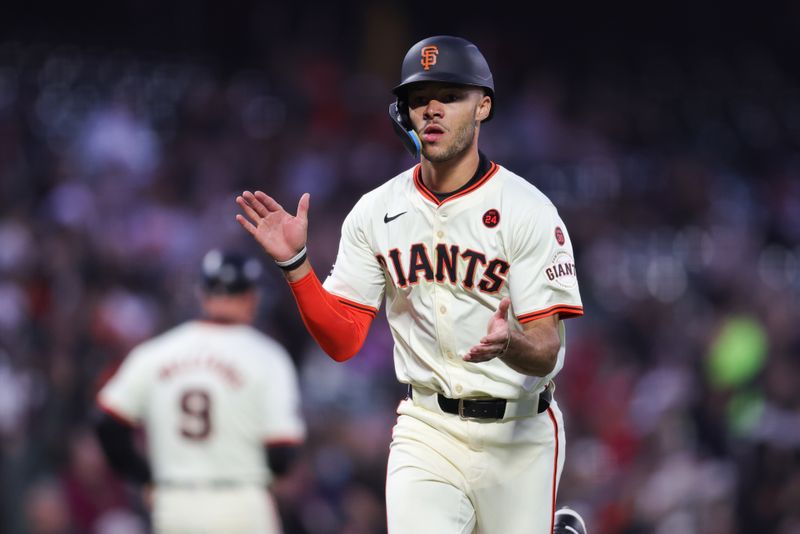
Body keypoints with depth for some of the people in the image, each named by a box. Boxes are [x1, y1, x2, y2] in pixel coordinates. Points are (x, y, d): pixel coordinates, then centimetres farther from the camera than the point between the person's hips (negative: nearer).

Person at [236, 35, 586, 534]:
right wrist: (295, 263, -11)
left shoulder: (528, 210, -9)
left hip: (519, 432, -2)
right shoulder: (376, 212, 3)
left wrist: (510, 344, -36)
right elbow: (342, 339, 2)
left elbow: (545, 354, -13)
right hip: (426, 431, 2)